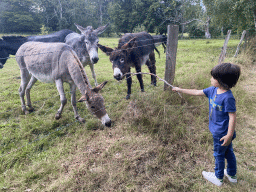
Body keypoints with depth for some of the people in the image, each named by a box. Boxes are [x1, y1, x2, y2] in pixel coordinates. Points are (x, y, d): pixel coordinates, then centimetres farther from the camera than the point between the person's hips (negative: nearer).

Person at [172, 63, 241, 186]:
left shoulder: (228, 97, -29)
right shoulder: (213, 90, -5)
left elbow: (232, 117, -25)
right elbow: (197, 92, 4)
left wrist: (229, 135, -23)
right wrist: (180, 90, 7)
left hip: (222, 133, -8)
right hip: (218, 130, 8)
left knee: (219, 154, 13)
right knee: (228, 152, 25)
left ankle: (218, 178, 37)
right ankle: (232, 175, 46)